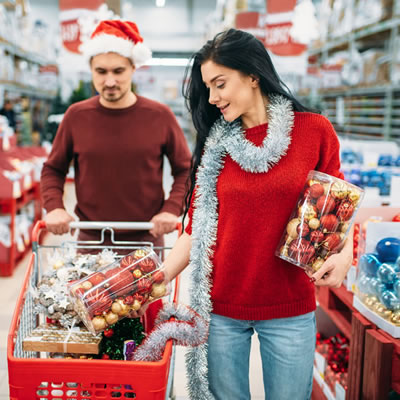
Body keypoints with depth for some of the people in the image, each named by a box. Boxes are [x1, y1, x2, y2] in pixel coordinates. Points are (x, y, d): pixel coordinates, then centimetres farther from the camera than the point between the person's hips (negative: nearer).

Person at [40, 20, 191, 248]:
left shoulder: (160, 116, -5)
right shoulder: (76, 116, -2)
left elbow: (185, 169, 2)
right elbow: (53, 169, 8)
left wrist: (171, 210, -12)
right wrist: (55, 207, -8)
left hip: (147, 238, 0)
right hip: (90, 239, 1)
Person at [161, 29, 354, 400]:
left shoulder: (314, 130, -4)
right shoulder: (214, 145, 1)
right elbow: (197, 227, 2)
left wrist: (344, 253, -14)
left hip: (289, 310, -1)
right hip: (220, 308, 1)